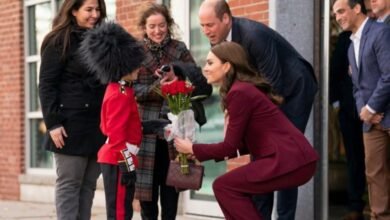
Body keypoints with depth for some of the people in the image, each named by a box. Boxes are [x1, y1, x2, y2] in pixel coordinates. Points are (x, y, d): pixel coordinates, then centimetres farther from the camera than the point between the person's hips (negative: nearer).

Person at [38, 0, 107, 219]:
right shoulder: (59, 41, -3)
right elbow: (47, 85, -8)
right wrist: (53, 123, -16)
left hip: (98, 125, 6)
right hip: (72, 124, -6)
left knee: (88, 184, 6)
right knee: (69, 183, -2)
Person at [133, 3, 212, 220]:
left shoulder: (179, 49, 7)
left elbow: (202, 82, -2)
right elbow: (132, 88, -6)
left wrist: (177, 70, -19)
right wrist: (156, 87, -23)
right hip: (147, 126, -1)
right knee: (147, 181, 1)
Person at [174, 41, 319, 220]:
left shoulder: (239, 92, -12)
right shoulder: (245, 88, 18)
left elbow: (230, 146, -9)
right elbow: (240, 144, 19)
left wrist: (192, 149, 4)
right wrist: (200, 151, 17)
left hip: (290, 161, -10)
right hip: (295, 158, 10)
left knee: (223, 186, -5)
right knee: (234, 185, 17)